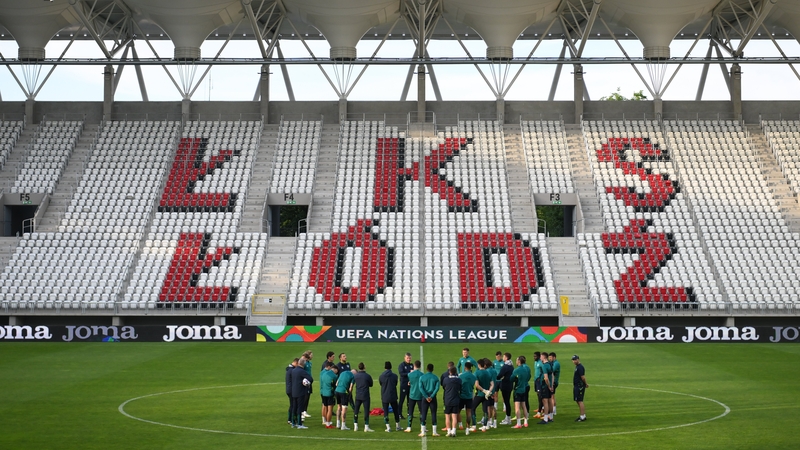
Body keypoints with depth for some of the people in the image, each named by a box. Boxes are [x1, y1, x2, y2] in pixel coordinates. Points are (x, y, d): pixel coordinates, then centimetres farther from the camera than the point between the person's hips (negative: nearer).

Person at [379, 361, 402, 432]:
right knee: (396, 411, 14)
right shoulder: (394, 375, -7)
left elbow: (381, 385, 7)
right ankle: (397, 426, 21)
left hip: (384, 397, 0)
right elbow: (396, 384, 6)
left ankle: (388, 427, 2)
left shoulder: (381, 376, -6)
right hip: (393, 396, 0)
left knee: (385, 412, 6)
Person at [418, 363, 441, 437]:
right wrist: (431, 396, -13)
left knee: (423, 414, 5)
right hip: (433, 398, 0)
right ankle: (434, 432, 6)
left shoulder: (422, 377, 0)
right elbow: (437, 388, -9)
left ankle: (422, 432, 4)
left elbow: (421, 388, -9)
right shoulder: (435, 378, 1)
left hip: (424, 398, 0)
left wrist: (426, 397, -11)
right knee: (433, 414, 6)